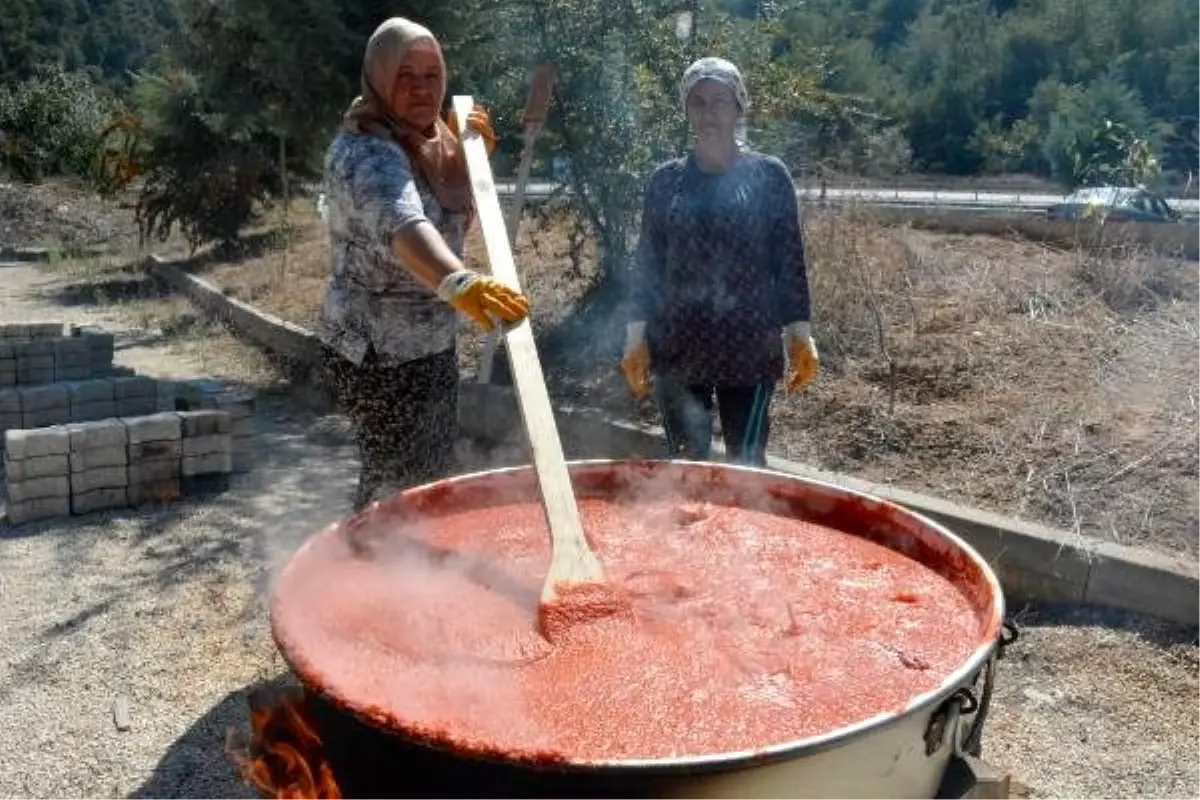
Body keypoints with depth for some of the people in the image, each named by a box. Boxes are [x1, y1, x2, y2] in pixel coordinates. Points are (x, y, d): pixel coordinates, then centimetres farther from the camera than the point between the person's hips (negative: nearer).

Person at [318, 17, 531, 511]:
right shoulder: (367, 154, -22)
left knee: (432, 478, 19)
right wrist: (458, 283, -63)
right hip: (378, 355, -9)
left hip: (427, 347, 9)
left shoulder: (428, 142, 7)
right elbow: (402, 225, -43)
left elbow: (458, 218, 20)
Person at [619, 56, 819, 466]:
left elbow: (790, 260, 1)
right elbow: (646, 263, 8)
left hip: (750, 348, -2)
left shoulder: (769, 175, 1)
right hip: (677, 349, 2)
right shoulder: (665, 180, 6)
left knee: (745, 466, 4)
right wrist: (636, 336, 3)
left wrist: (800, 335, -3)